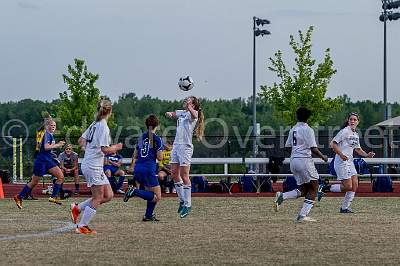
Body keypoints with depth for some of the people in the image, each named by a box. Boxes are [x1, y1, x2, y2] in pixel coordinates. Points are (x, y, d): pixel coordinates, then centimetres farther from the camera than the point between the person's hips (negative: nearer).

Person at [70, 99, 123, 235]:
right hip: (93, 166, -9)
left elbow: (81, 140, 18)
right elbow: (105, 149, -21)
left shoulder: (94, 124, 10)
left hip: (87, 164, 9)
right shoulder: (103, 127, -17)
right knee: (97, 199, -1)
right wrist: (116, 147, -4)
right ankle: (82, 226, 4)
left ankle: (77, 208, 15)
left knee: (108, 195, 10)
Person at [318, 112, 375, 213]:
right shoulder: (345, 132, -10)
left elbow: (358, 149, 27)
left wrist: (367, 155, 10)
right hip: (341, 162, -9)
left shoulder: (356, 135, 15)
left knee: (354, 186, 2)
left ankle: (345, 208, 10)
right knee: (348, 187, -12)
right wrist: (341, 155, -25)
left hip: (350, 162, 9)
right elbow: (333, 143, -14)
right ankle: (324, 188, 1)